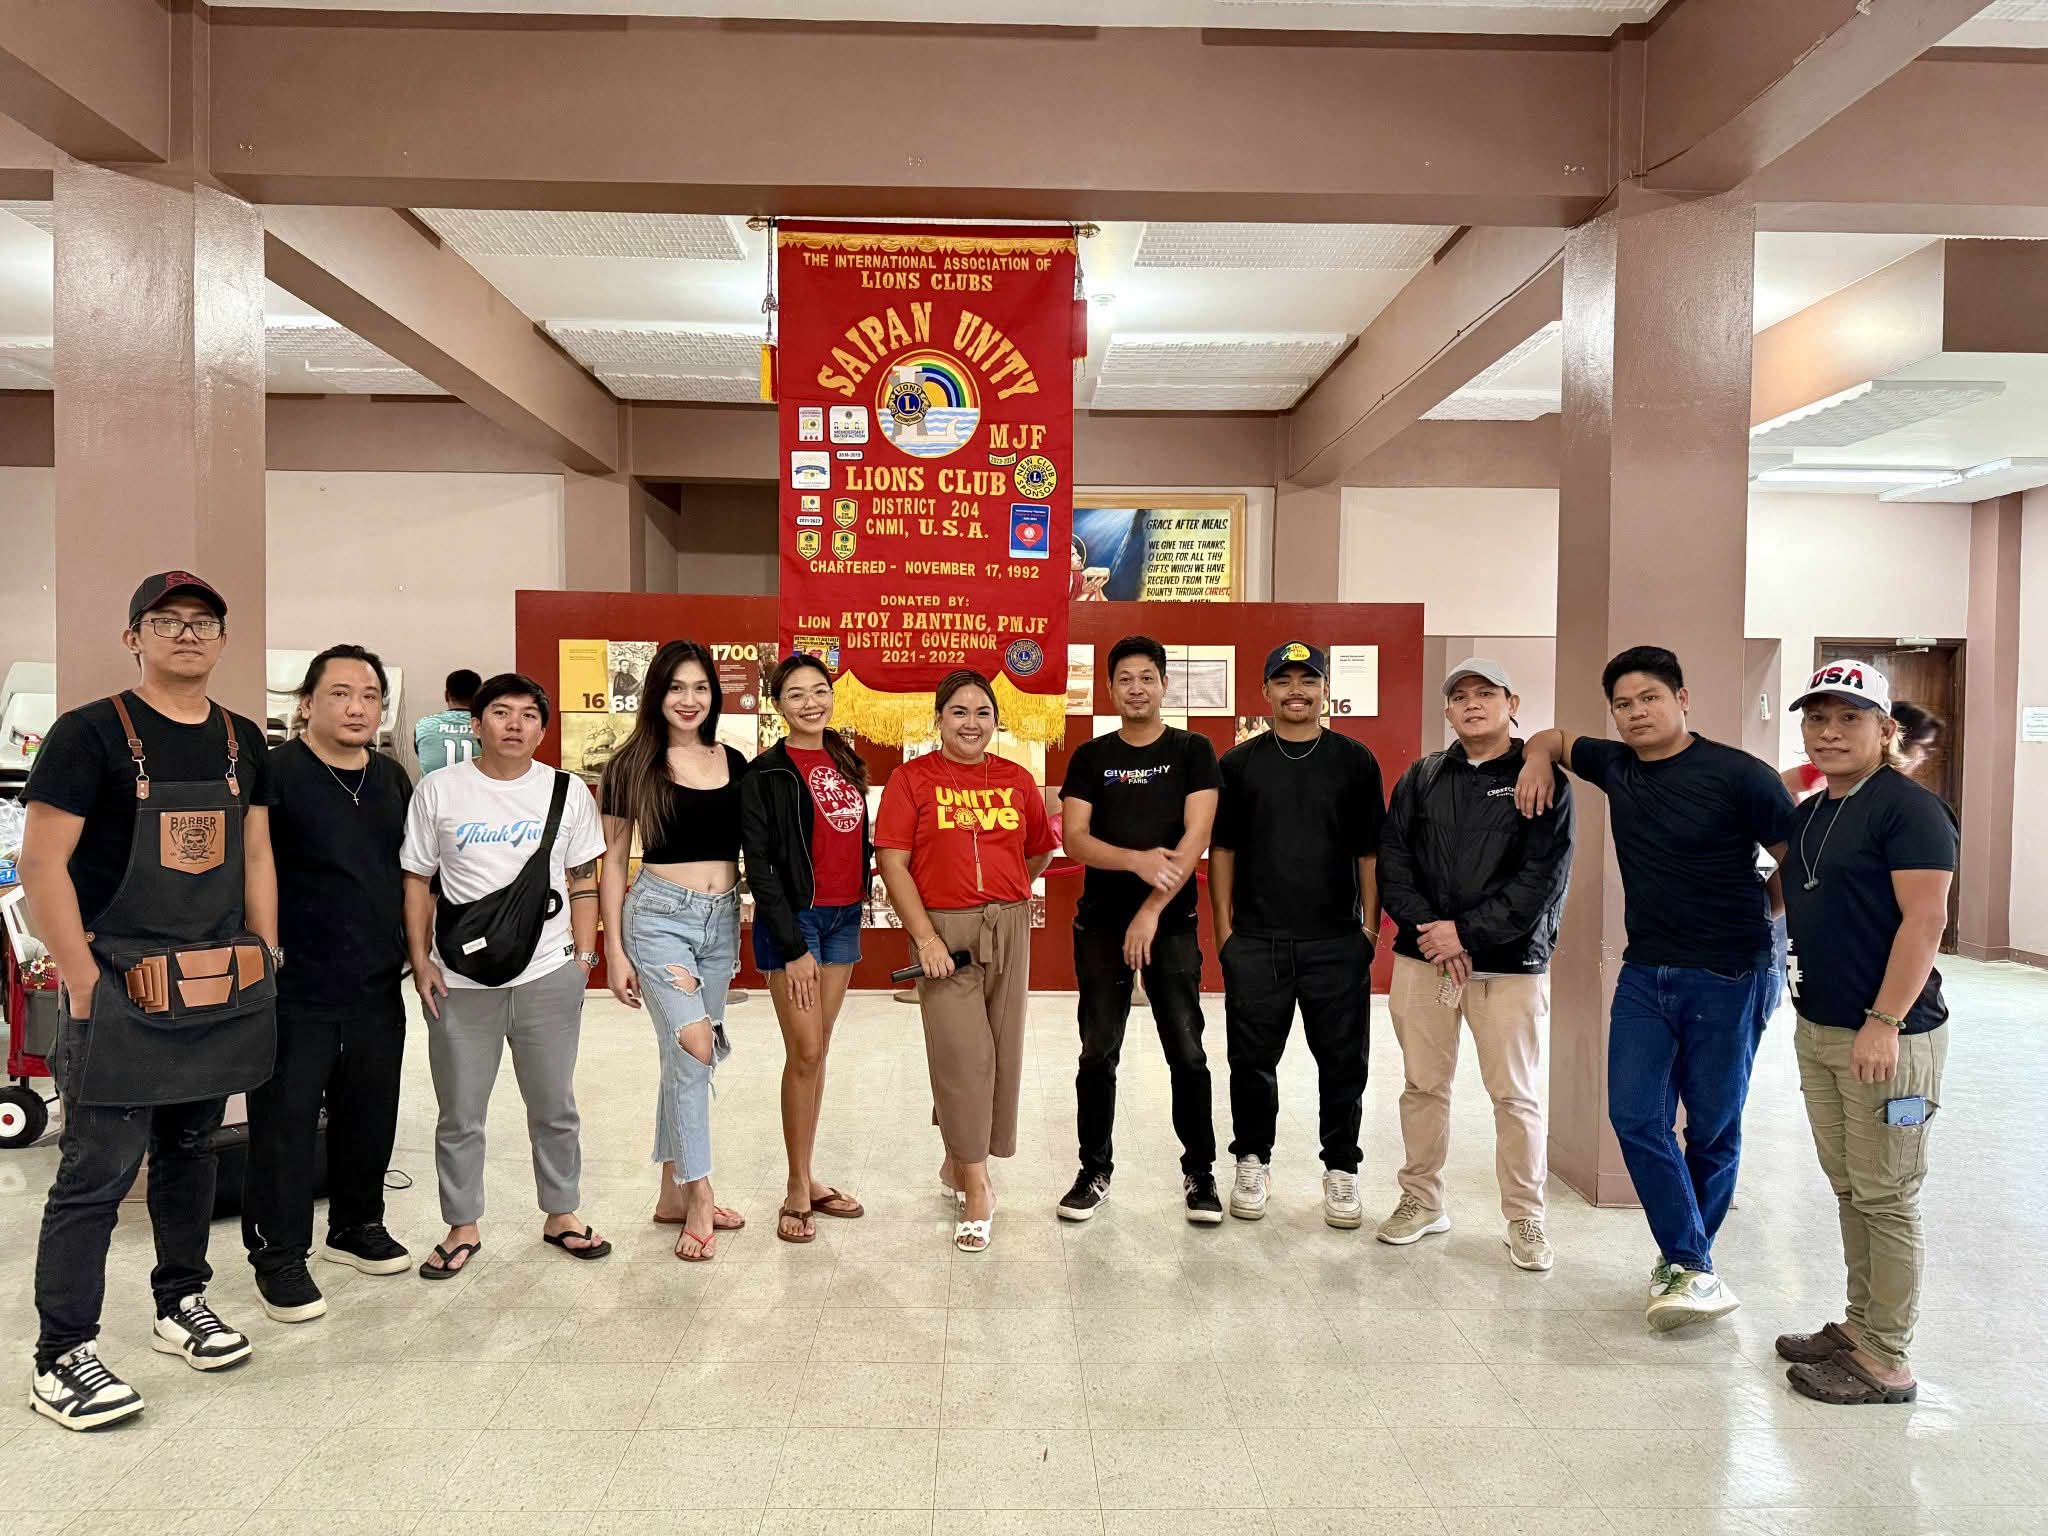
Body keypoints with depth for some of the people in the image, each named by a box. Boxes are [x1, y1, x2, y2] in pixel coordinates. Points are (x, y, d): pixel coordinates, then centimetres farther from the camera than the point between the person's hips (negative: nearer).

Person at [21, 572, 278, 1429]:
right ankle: (61, 1359, 12)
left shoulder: (243, 741, 9)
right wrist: (86, 985, -14)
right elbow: (41, 863, -11)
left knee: (191, 1151, 17)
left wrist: (265, 968, 9)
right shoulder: (90, 733, -8)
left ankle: (181, 1305, 33)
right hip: (122, 993, -5)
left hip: (221, 992, 6)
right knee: (96, 1174, -1)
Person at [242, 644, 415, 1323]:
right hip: (295, 988, -6)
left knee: (370, 1114, 16)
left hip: (378, 987, 6)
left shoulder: (392, 779, 10)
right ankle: (279, 1256, 17)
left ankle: (357, 1225, 34)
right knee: (284, 1121, 3)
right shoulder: (274, 774, -10)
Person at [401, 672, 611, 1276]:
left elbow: (584, 882, 7)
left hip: (549, 979, 1)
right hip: (460, 983, 0)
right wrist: (420, 960, -2)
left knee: (554, 1108, 13)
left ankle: (560, 1214, 30)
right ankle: (462, 1226, 28)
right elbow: (417, 881, 4)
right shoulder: (438, 790, 1)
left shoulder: (569, 792, 3)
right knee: (459, 1115, 11)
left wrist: (584, 957, 1)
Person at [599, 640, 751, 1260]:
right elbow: (613, 859, 0)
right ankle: (699, 1197, -2)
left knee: (684, 1059, 11)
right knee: (693, 1048, -15)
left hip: (722, 918, 4)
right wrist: (614, 951, -3)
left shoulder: (733, 763, 7)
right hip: (660, 914, -4)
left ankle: (672, 1194, 23)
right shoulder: (633, 766, -2)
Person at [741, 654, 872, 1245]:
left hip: (844, 916, 6)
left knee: (818, 1050, 12)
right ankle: (798, 1190, 8)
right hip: (793, 919, -6)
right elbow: (760, 865, -12)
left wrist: (859, 899, 9)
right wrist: (793, 947, -15)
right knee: (804, 1053, -4)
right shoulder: (766, 774, -8)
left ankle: (808, 1177, 21)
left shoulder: (847, 764, 11)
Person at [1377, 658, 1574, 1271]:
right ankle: (1422, 1201, 26)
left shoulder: (1542, 779, -1)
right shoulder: (1421, 778, 10)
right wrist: (1428, 929, -10)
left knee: (1516, 1094, 3)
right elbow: (1391, 859, 5)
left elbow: (1544, 877, -9)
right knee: (1423, 1085, 11)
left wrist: (1466, 931, -13)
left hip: (1509, 961, -3)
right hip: (1423, 955, 3)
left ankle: (1524, 1217, 18)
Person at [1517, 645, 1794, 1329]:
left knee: (1712, 1127, 7)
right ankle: (1692, 1264, 5)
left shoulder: (1736, 775, -12)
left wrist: (1759, 917, -3)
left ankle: (1685, 1258, 25)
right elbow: (1554, 737, 23)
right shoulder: (1616, 766, 5)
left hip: (1727, 976, -5)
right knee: (1635, 1115, -3)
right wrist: (1538, 757, 3)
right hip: (1645, 971, 5)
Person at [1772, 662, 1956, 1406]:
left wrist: (1883, 1023, -22)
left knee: (1886, 1198, 0)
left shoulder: (1908, 808, -12)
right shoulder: (1809, 814, 13)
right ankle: (1860, 1325, 29)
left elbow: (1925, 921, -19)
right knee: (1848, 1191, 16)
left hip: (1886, 1034, -8)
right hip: (1817, 1030, 8)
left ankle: (1887, 1363, 10)